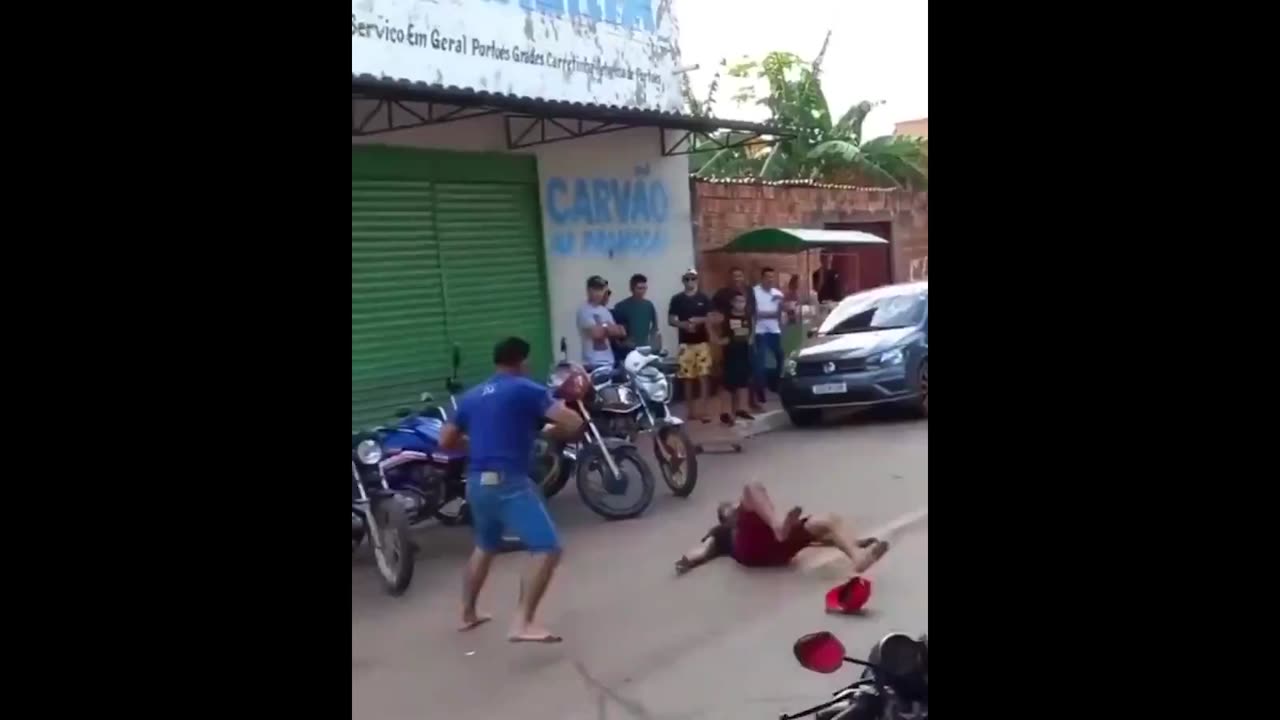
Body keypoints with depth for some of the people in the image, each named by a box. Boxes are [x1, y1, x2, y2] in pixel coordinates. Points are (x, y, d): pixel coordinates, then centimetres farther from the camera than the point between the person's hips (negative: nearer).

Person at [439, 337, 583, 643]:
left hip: (477, 484, 8)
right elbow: (573, 423, -10)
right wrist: (554, 431, 11)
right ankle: (523, 623, -17)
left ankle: (468, 613, 40)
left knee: (485, 547, 29)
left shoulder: (472, 396, 16)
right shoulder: (526, 390, -3)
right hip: (509, 483, -8)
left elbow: (446, 441, 21)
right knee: (548, 550, -8)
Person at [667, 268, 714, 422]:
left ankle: (704, 410, -1)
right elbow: (670, 320, 3)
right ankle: (691, 410, 12)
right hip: (685, 343, 0)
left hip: (702, 341, 0)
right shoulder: (677, 299, 4)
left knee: (703, 377, -4)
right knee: (687, 378, 3)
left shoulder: (704, 299, 5)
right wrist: (684, 324, -15)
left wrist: (700, 320, -15)